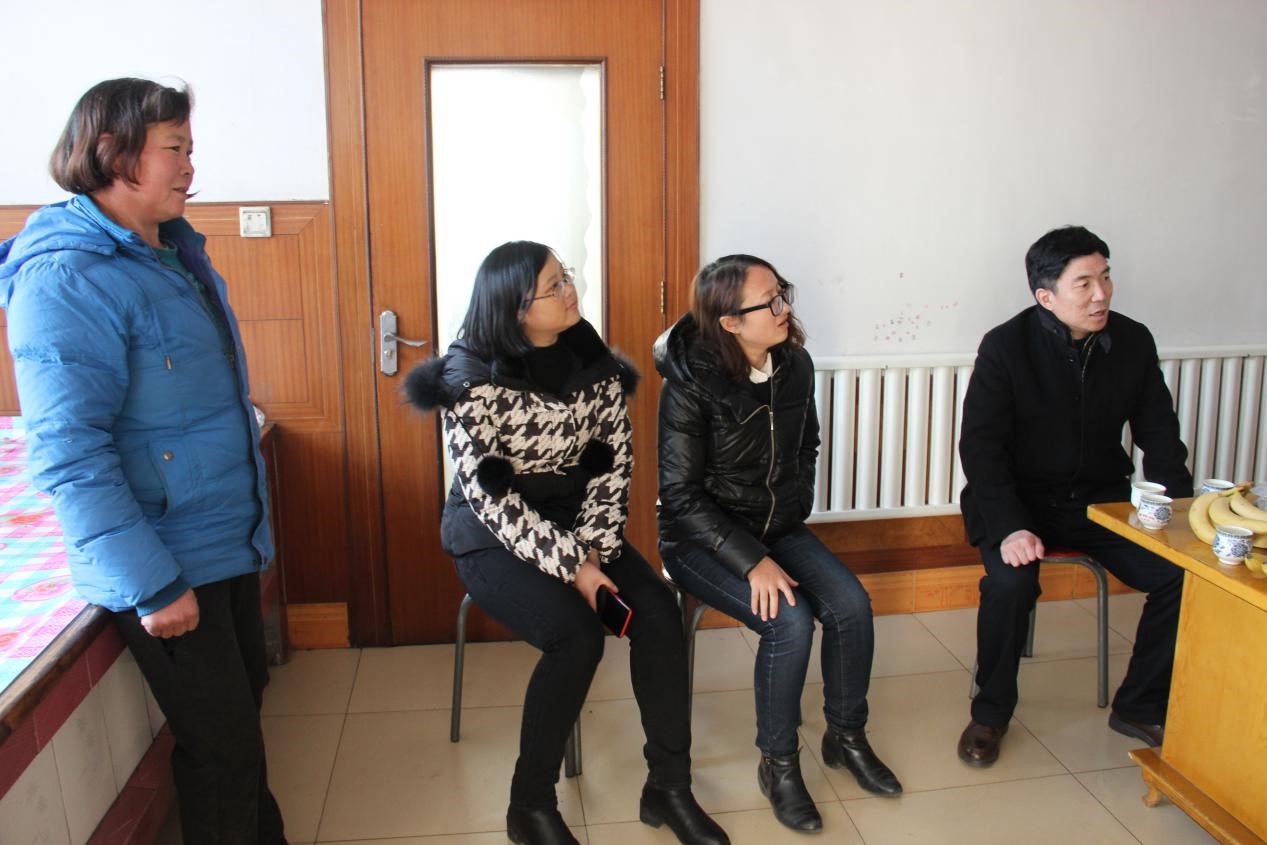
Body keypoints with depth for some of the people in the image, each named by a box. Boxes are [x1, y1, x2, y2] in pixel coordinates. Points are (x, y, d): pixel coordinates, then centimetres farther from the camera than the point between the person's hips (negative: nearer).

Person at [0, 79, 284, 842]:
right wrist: (150, 583, -23)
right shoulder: (66, 278, -19)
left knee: (245, 705, 22)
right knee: (222, 745, 4)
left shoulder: (175, 252, 7)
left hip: (231, 540, 8)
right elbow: (67, 454, -23)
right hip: (164, 560, -8)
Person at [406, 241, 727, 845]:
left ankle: (668, 788, -3)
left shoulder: (593, 362, -2)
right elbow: (488, 493, -20)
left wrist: (593, 548, -13)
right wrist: (570, 566, -24)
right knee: (577, 636, -27)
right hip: (492, 534, -5)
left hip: (572, 522, 5)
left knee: (659, 614, -17)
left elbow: (614, 460, 0)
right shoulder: (474, 381, -16)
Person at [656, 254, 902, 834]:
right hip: (701, 539, -5)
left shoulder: (795, 363, -3)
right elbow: (680, 494, -20)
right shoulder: (690, 383, -20)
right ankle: (778, 763, -3)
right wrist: (754, 562, -23)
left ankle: (846, 736, 10)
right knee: (789, 621, -26)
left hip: (778, 527, 6)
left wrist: (793, 518, 8)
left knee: (851, 604, -15)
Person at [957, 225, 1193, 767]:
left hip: (1102, 499, 4)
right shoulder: (1007, 346, -12)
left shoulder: (1133, 342, 0)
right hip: (1022, 500, -4)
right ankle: (991, 713, -5)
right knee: (1010, 581, -31)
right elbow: (980, 445, -15)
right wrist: (1009, 527, -29)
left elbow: (1160, 436, 5)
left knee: (1184, 573, -17)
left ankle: (1140, 707, 6)